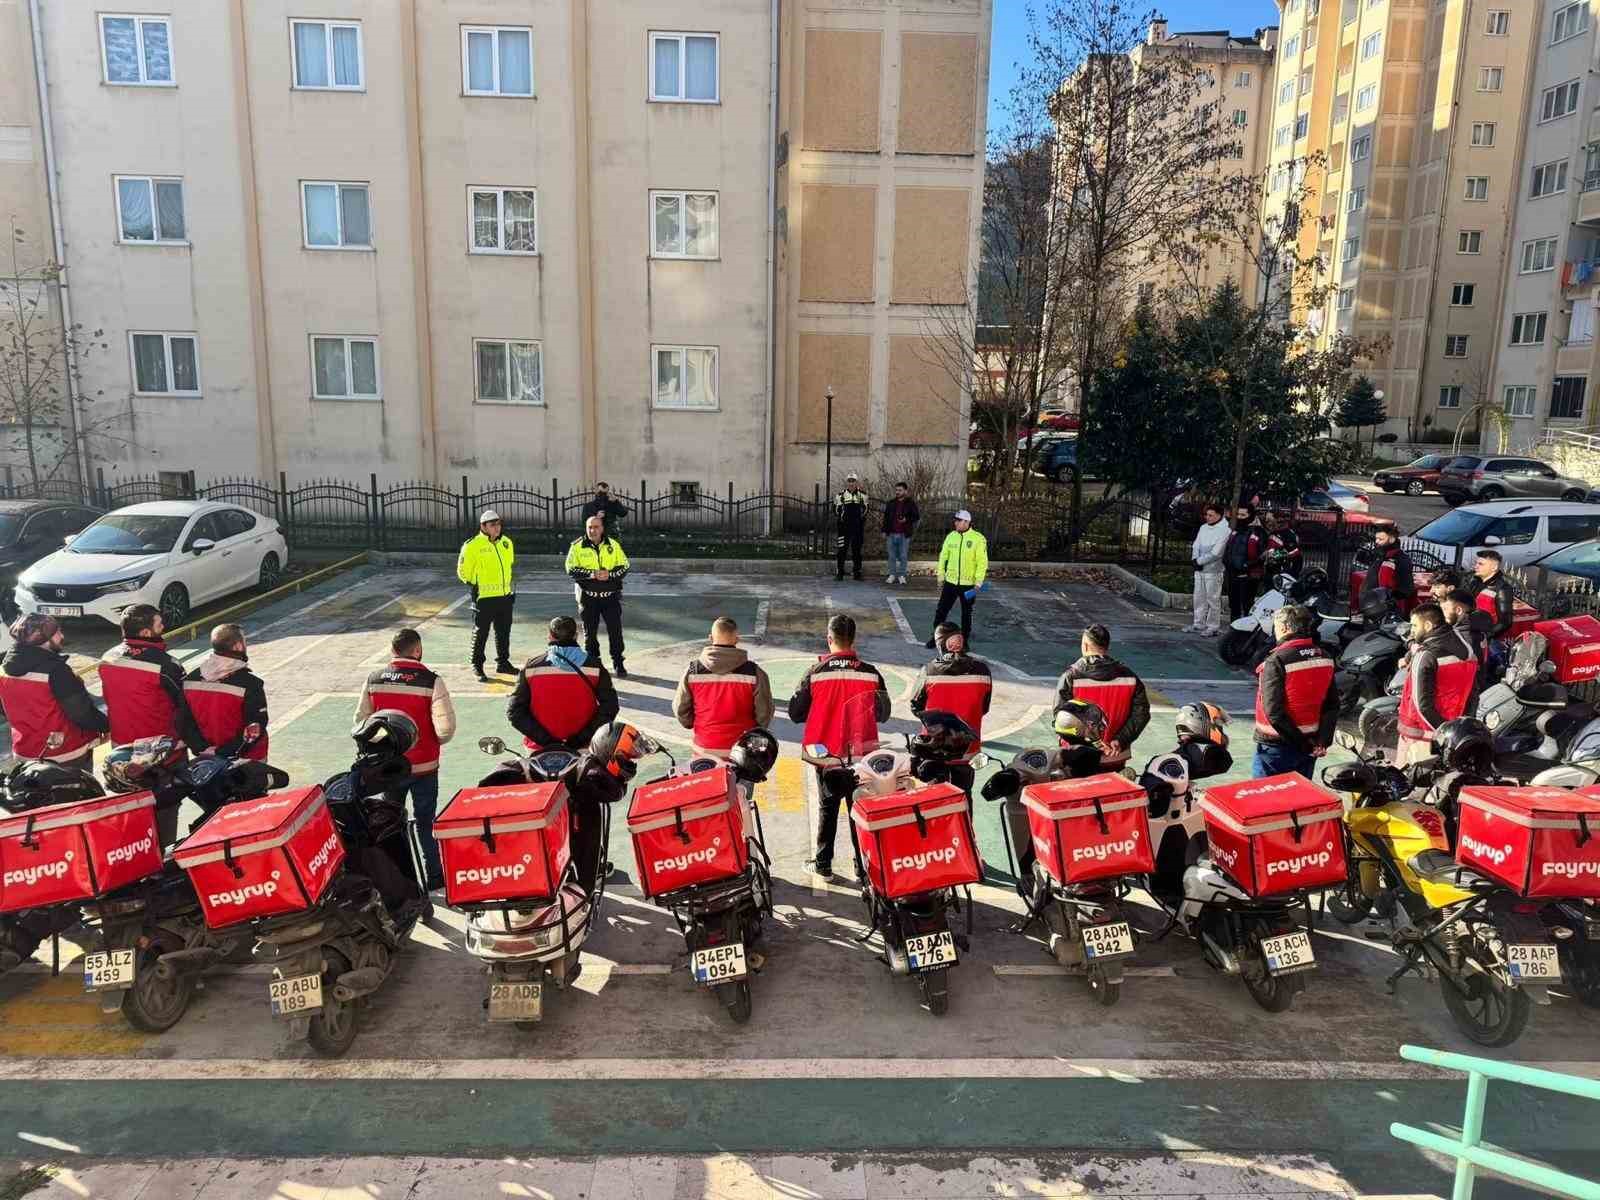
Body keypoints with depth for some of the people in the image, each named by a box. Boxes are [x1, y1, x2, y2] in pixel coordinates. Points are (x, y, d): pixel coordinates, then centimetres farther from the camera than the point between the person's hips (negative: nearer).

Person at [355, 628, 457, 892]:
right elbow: (446, 728, -22)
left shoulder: (373, 680, -6)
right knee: (425, 822, 13)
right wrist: (432, 742, 0)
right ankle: (434, 877, 21)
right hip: (423, 766, -2)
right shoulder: (431, 681, -17)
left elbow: (360, 722, -1)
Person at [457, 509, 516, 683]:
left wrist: (512, 587, 19)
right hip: (484, 597, -6)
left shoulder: (507, 543, 8)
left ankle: (503, 663, 28)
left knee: (504, 632, 15)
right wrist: (473, 586, -10)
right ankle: (476, 666, 13)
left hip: (505, 597, 6)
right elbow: (463, 571, -5)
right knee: (480, 633, 2)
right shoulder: (472, 545, -12)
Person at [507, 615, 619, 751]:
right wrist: (581, 739, -9)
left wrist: (545, 740, -10)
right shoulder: (594, 666, -7)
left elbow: (514, 710, -8)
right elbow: (609, 708, -9)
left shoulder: (531, 667, -6)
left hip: (540, 749, 1)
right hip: (583, 748, 0)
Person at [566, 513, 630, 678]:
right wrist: (592, 574, -20)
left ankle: (618, 663, 13)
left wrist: (610, 574, -16)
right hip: (588, 596, 0)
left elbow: (624, 567, 2)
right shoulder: (578, 546, -2)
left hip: (610, 595, 1)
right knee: (590, 633, 8)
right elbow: (571, 569, -8)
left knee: (615, 630, 1)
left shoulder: (614, 545, 3)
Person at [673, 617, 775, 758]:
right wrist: (755, 733, 14)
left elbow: (680, 709, 1)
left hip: (704, 749, 2)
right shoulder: (754, 673, -14)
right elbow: (764, 713, -6)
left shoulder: (692, 671, -9)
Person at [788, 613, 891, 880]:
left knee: (827, 806, 14)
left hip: (825, 751, 0)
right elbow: (883, 714, 1)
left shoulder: (815, 672, -12)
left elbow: (795, 713, -6)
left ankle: (823, 863, 18)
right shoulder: (870, 673, -10)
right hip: (861, 753, 0)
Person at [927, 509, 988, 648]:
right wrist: (941, 577, 9)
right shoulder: (951, 536, 2)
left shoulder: (978, 539, -10)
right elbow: (943, 557, 10)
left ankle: (965, 640, 22)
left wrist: (978, 583, -13)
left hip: (968, 585, -3)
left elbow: (982, 563, -9)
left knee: (966, 614, 10)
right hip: (950, 582, 3)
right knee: (941, 610, 4)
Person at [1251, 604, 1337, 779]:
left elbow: (1273, 710, -23)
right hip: (1310, 746, 7)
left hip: (1277, 746, -6)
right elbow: (1332, 705, 2)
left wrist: (1300, 741, -15)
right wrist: (1324, 740, -3)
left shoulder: (1276, 661, -18)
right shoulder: (1324, 657, 3)